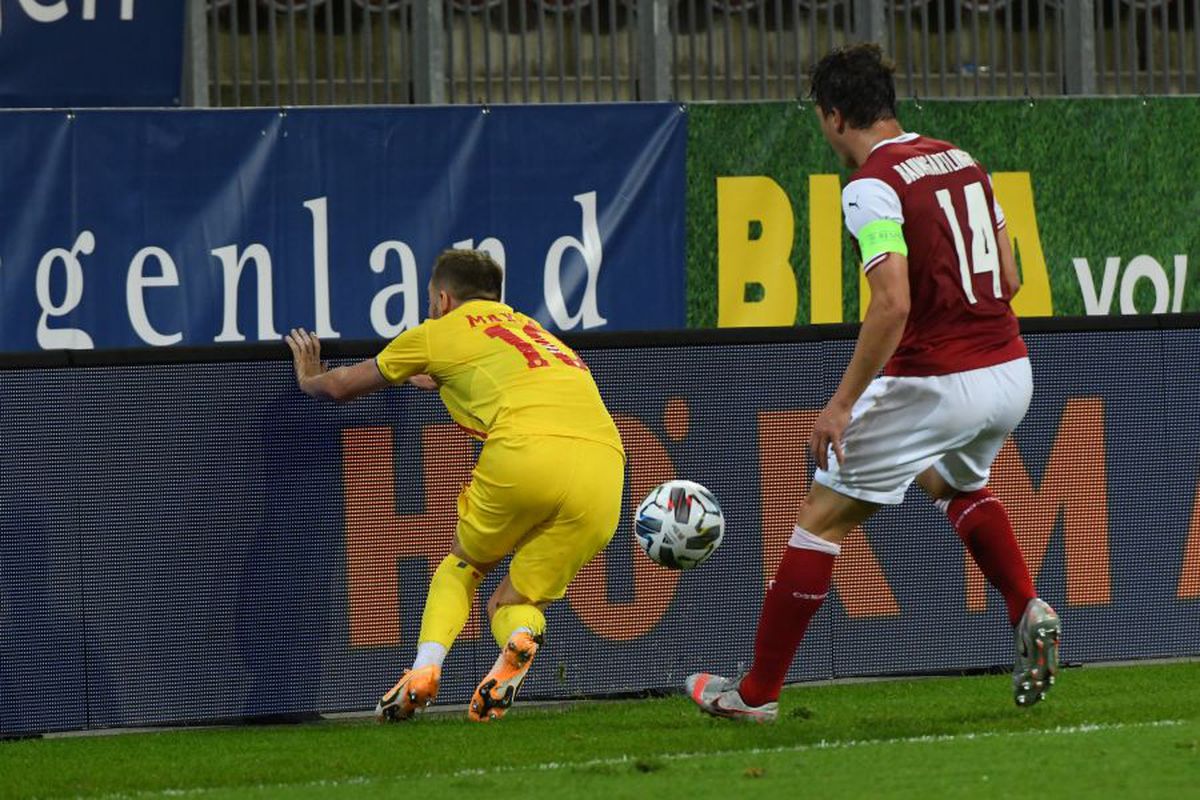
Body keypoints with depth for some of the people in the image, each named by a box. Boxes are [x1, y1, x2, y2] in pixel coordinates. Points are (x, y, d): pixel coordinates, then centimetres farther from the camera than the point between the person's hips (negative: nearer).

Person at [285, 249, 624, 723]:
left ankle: (424, 670, 1)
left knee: (464, 563, 23)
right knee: (513, 602, 16)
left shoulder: (442, 332, 20)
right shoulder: (533, 330, 36)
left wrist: (310, 379, 54)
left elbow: (342, 387, 34)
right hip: (603, 473, 4)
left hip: (526, 452, -4)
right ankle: (519, 639, -19)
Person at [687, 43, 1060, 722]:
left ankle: (757, 692, 9)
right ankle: (1030, 615, 17)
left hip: (934, 383, -8)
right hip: (1011, 373, 8)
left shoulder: (872, 186, -13)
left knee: (823, 515, 5)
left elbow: (893, 305, -22)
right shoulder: (964, 162, 11)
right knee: (957, 482, 37)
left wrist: (842, 403, -17)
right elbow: (1009, 280, 14)